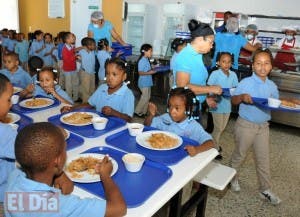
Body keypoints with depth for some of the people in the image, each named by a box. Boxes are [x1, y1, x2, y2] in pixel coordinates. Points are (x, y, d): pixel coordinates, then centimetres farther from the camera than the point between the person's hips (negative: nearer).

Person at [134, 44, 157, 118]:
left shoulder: (146, 60, 9)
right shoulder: (142, 61, -18)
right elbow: (140, 72, -21)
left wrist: (152, 69, 6)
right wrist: (149, 73, -25)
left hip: (147, 82, 9)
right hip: (144, 82, -9)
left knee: (147, 97, 14)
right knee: (145, 97, -4)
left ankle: (143, 112, 24)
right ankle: (137, 112, 9)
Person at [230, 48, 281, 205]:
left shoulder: (272, 86, 2)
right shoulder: (245, 82, -13)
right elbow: (233, 100, -10)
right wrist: (242, 97, -30)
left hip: (263, 126, 4)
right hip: (245, 125, -4)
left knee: (263, 158, 12)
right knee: (239, 155, 12)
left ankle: (265, 189, 26)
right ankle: (232, 177, 37)